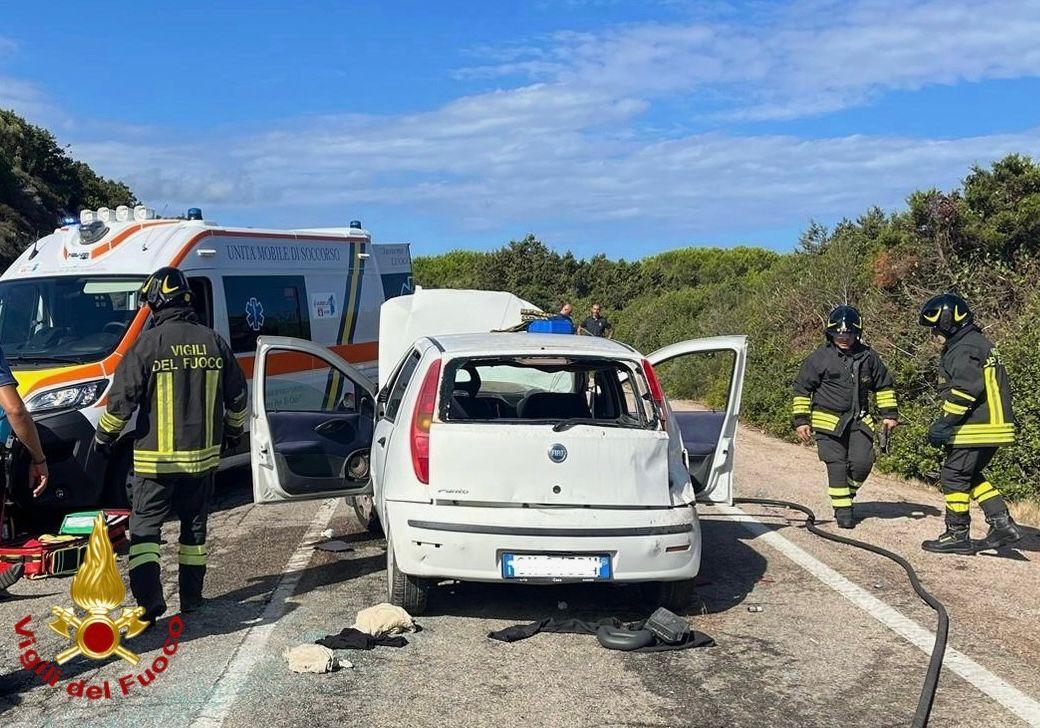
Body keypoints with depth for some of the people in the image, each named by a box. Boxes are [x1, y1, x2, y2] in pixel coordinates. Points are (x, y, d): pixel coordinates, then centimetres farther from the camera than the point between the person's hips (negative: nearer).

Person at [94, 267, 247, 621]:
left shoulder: (148, 343, -11)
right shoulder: (212, 341, 3)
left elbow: (121, 397, -9)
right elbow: (237, 395, 11)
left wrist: (104, 434, 7)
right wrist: (233, 431, 27)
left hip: (156, 456, -4)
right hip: (204, 454, 4)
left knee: (145, 526, 4)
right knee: (195, 525, 16)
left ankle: (149, 599, -8)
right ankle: (191, 597, 22)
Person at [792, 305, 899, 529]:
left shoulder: (868, 357, 7)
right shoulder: (820, 358, -4)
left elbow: (883, 386, 18)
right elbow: (802, 389, 1)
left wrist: (889, 414, 12)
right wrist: (801, 419, -3)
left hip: (859, 420, 3)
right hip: (828, 420, -3)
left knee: (862, 462, -7)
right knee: (837, 466, -5)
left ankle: (847, 493, 21)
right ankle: (842, 508, 7)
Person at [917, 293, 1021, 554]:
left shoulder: (964, 349, -14)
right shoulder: (979, 344, 19)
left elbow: (966, 389, -25)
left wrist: (944, 423, -21)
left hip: (975, 428, -10)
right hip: (993, 424, 10)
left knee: (954, 477, -1)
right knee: (971, 476, 19)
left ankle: (957, 535, 5)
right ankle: (1003, 524, 14)